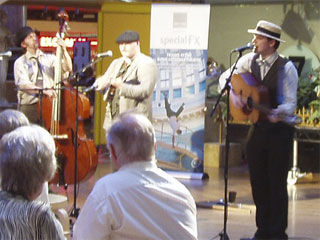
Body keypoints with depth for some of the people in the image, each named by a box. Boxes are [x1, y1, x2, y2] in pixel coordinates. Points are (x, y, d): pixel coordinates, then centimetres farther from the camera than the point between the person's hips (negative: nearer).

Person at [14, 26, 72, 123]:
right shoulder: (20, 63, 5)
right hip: (29, 107, -2)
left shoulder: (50, 58, 15)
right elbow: (23, 85, -10)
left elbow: (68, 68, 2)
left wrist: (64, 50, -14)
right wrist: (43, 91, -25)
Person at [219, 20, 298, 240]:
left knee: (277, 182, -2)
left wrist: (278, 113, -36)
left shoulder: (286, 68, -13)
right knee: (258, 180, 9)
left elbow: (291, 103, -16)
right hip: (258, 127, 6)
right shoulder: (250, 60, 3)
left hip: (279, 129, -5)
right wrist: (232, 94, -6)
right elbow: (226, 77, 13)